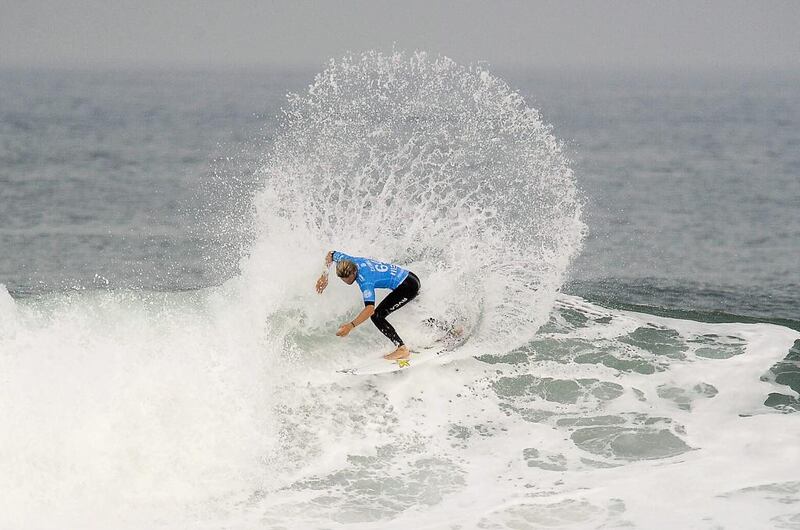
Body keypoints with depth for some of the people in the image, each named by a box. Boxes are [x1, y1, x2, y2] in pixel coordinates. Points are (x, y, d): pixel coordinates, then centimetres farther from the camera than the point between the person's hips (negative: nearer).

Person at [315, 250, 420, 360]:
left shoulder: (365, 279, -28)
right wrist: (325, 276, 6)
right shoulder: (349, 261, -5)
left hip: (408, 285, -10)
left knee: (376, 316, -14)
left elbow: (370, 309, -37)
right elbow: (330, 254, 16)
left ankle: (402, 349, -12)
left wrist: (350, 326, -39)